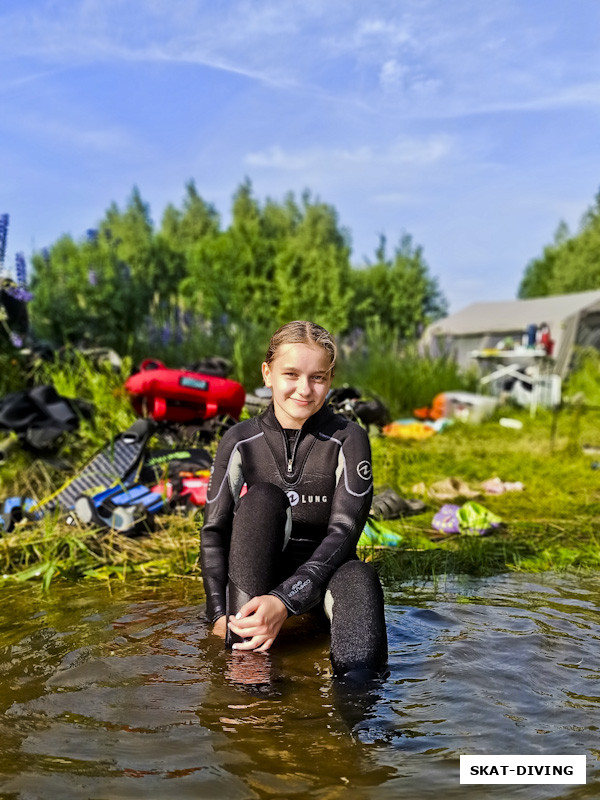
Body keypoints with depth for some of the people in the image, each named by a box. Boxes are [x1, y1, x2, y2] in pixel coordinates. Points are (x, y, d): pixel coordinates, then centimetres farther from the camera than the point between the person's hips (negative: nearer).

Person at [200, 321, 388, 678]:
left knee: (359, 577, -34)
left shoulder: (348, 439, -6)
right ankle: (246, 652, -34)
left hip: (320, 574, 0)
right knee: (262, 497, -28)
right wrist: (220, 612, -18)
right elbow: (214, 530, -3)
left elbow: (344, 532, -15)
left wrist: (285, 600, -29)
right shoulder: (241, 441, -2)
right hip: (253, 578, 1)